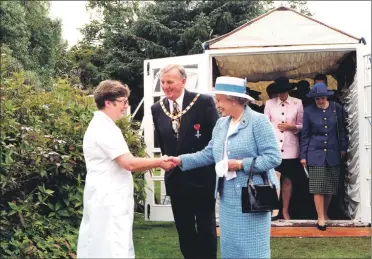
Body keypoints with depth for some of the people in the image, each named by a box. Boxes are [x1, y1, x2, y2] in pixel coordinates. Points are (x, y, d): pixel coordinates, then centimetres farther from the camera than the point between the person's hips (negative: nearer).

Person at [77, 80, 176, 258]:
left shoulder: (101, 126, 14)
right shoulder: (105, 128, -18)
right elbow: (129, 163, -22)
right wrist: (159, 162, -10)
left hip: (107, 198, 10)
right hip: (109, 200, -10)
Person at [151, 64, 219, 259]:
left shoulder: (204, 102, -11)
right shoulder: (157, 109, 2)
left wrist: (216, 170, -7)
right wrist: (168, 162, 8)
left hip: (202, 177, -4)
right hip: (176, 179, 4)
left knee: (206, 228, 10)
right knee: (184, 230, 14)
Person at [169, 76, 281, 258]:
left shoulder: (258, 121, -11)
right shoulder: (221, 124, 10)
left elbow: (274, 157, -17)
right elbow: (208, 154, 12)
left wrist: (242, 164, -21)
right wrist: (181, 160, 3)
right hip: (227, 197, 7)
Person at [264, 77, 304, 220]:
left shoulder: (297, 103, 3)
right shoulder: (269, 103, 4)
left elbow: (302, 126, 8)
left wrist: (292, 127, -12)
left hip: (290, 148, 1)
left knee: (287, 180, 9)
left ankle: (285, 211, 21)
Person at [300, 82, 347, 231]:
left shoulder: (337, 108, 2)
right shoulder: (309, 111, -2)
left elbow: (341, 130, 11)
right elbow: (305, 135, 3)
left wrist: (343, 148, 8)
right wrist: (303, 156, 1)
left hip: (333, 153, 2)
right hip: (316, 153, -2)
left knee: (330, 186, 7)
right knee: (318, 187, -5)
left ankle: (325, 213, 25)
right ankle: (321, 218, 1)